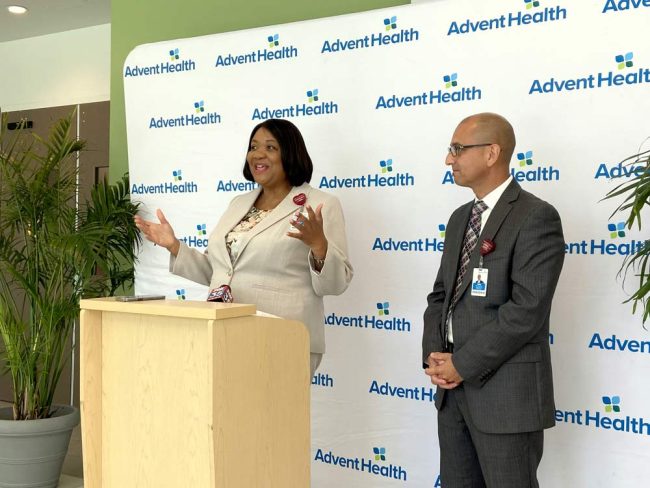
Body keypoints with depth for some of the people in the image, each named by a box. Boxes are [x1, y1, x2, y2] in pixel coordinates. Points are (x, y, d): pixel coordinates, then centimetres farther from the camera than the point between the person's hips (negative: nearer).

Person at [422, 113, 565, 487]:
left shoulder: (536, 217, -12)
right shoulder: (460, 218, 14)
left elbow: (527, 309, -20)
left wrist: (462, 364, -16)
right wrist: (434, 356, -2)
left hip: (506, 393, -7)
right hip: (454, 387, 8)